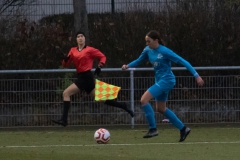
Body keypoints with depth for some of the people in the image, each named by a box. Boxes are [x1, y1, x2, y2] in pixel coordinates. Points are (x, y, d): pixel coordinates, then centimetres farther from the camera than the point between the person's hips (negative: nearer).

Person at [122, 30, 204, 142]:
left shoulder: (165, 52, -18)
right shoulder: (148, 50, 2)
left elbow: (182, 62, -17)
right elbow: (139, 61, 18)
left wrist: (196, 76, -19)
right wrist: (127, 66, -1)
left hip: (166, 80, -9)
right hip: (159, 81, 9)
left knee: (144, 100, -17)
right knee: (161, 109, 16)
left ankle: (153, 129, -8)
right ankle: (183, 129, 26)